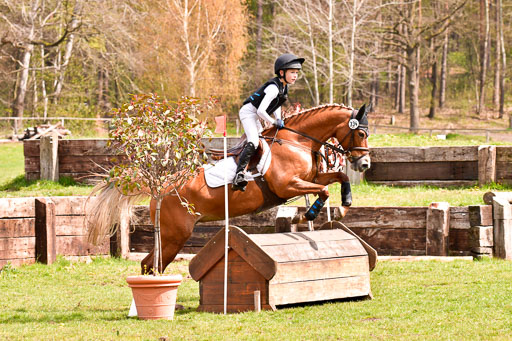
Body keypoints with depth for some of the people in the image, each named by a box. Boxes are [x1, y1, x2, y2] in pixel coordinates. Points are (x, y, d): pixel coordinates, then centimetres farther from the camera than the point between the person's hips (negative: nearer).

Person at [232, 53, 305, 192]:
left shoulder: (284, 86, 5)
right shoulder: (274, 88, -26)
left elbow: (277, 105, 21)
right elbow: (261, 111, -29)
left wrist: (279, 120, 8)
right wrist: (275, 122, -18)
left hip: (255, 117, 11)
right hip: (248, 112, -11)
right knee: (253, 142, -27)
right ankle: (239, 174, -38)